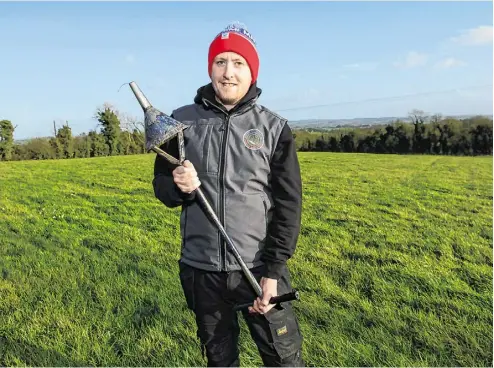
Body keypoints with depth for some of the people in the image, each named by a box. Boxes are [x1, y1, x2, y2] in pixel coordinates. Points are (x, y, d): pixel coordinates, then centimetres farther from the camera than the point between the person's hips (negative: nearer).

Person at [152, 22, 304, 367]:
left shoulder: (274, 128, -4)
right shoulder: (182, 121, 1)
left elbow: (288, 204, -4)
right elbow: (160, 183, 8)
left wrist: (273, 270, -11)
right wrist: (178, 187, -16)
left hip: (259, 269, -1)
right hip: (201, 269, 2)